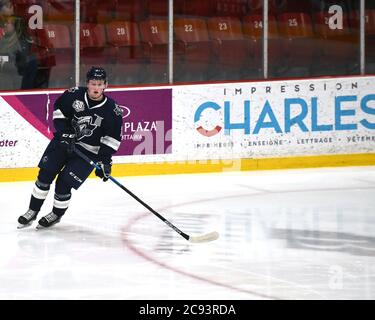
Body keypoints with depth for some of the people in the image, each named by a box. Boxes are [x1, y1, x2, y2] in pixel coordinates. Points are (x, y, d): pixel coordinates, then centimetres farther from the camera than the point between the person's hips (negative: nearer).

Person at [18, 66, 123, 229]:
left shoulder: (112, 111, -14)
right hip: (65, 140, 3)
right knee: (45, 174, -2)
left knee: (64, 182, -11)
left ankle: (57, 214, 13)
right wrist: (65, 134, -10)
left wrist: (104, 161, -16)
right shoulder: (74, 95, -12)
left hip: (89, 151, -3)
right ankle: (33, 211, 13)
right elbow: (59, 110, 0)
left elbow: (112, 138, -10)